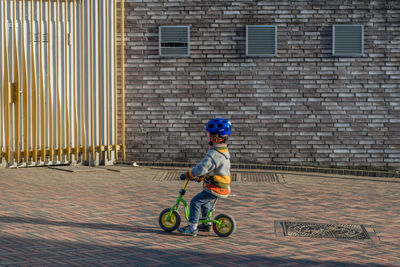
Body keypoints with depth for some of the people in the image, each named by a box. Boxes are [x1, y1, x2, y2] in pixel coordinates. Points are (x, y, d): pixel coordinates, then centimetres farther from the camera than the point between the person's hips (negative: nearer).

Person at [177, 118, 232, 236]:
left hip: (216, 188, -10)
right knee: (204, 201, 29)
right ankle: (207, 224, 40)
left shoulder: (214, 153, -24)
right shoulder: (224, 150, 11)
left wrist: (188, 174, -18)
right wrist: (200, 176, 20)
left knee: (195, 201, -10)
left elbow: (202, 168, -30)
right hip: (223, 187, 10)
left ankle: (192, 228, -8)